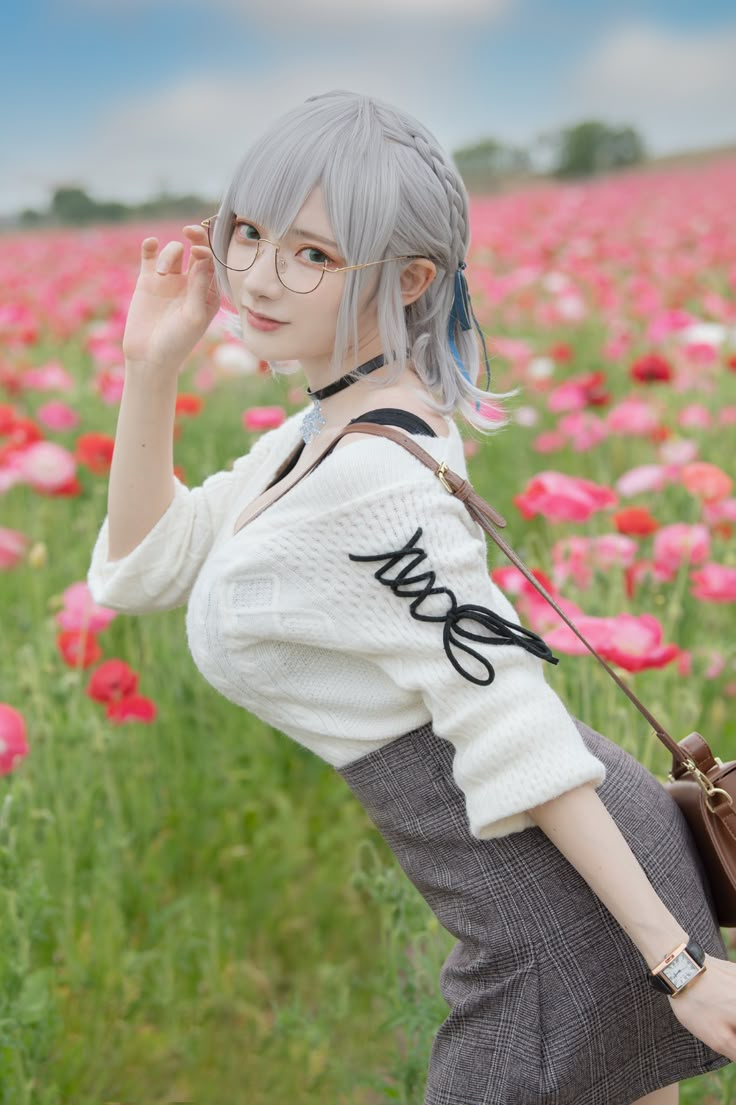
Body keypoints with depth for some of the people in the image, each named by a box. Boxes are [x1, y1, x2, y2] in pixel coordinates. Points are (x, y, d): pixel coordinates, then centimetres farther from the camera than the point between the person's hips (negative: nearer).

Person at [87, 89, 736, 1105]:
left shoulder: (371, 482, -25)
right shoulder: (338, 423, 5)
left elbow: (514, 730, -23)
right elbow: (142, 571, 10)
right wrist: (151, 368, 0)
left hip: (571, 912, -9)